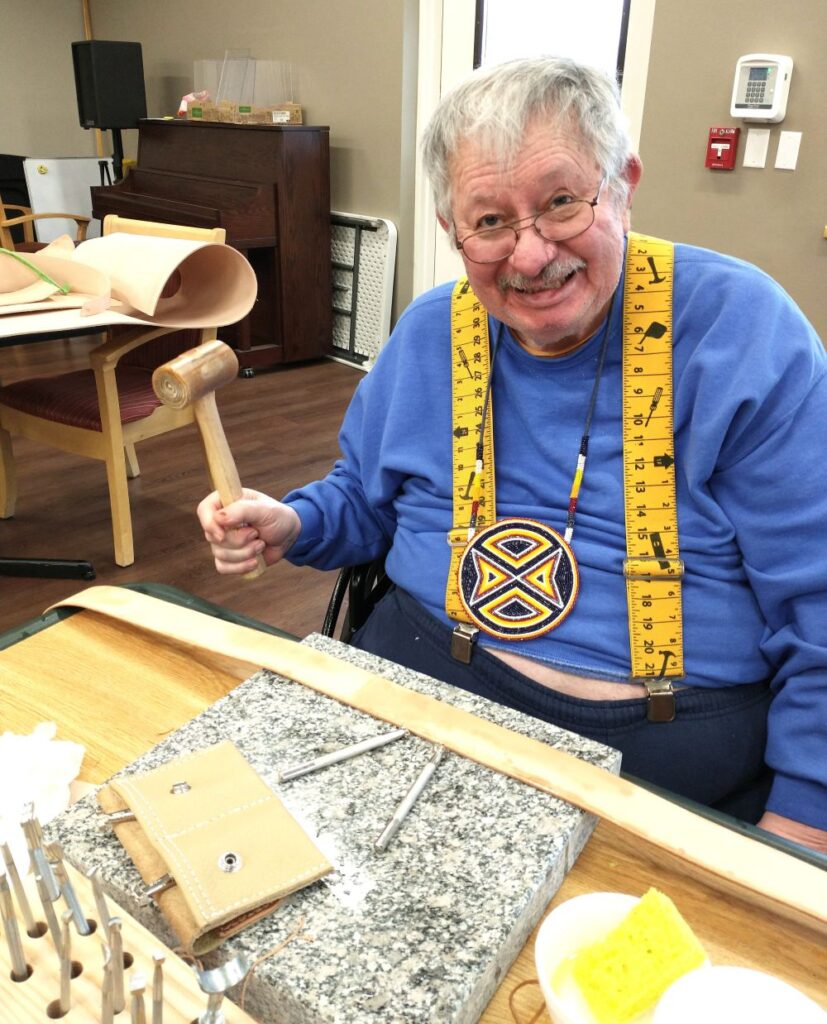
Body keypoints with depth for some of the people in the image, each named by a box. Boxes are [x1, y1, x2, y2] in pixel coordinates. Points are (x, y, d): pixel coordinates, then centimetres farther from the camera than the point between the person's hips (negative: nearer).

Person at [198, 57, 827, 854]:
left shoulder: (739, 326, -8)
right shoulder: (427, 333, 6)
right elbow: (365, 496, 20)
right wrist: (292, 527, -1)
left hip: (668, 743, -1)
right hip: (421, 680, 3)